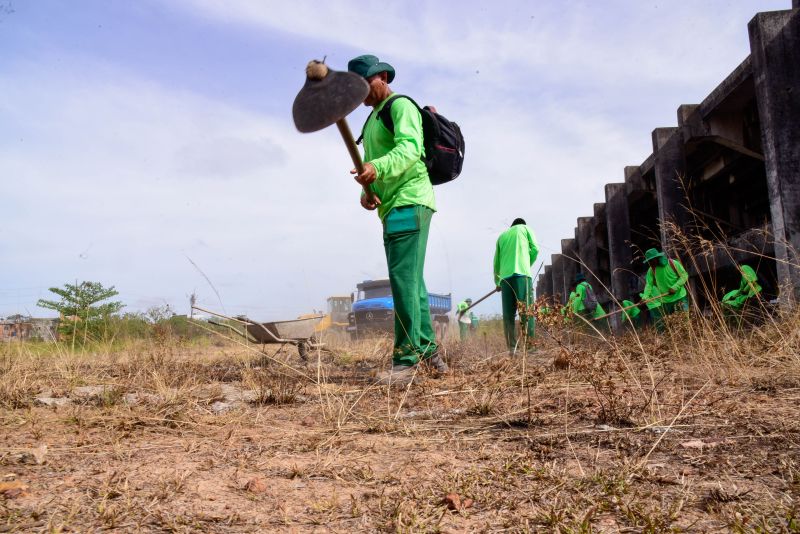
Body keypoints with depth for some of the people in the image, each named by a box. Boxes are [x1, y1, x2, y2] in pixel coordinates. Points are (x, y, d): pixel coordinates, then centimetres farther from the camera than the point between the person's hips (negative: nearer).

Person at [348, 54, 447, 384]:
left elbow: (410, 147, -21)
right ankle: (428, 349, 20)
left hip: (409, 200, -10)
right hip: (392, 208, 10)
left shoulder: (401, 106, -2)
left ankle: (406, 360, -16)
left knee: (404, 279, -16)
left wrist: (377, 168, -38)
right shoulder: (372, 121, 27)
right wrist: (367, 192, 4)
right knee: (411, 282, 12)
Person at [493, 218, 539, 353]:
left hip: (505, 276, 3)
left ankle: (511, 347, -4)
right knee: (527, 310, -6)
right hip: (522, 273, -3)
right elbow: (535, 249, 5)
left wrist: (497, 282, 34)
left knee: (508, 314, 2)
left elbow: (496, 262, 24)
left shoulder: (502, 235, 26)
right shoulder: (525, 228, 17)